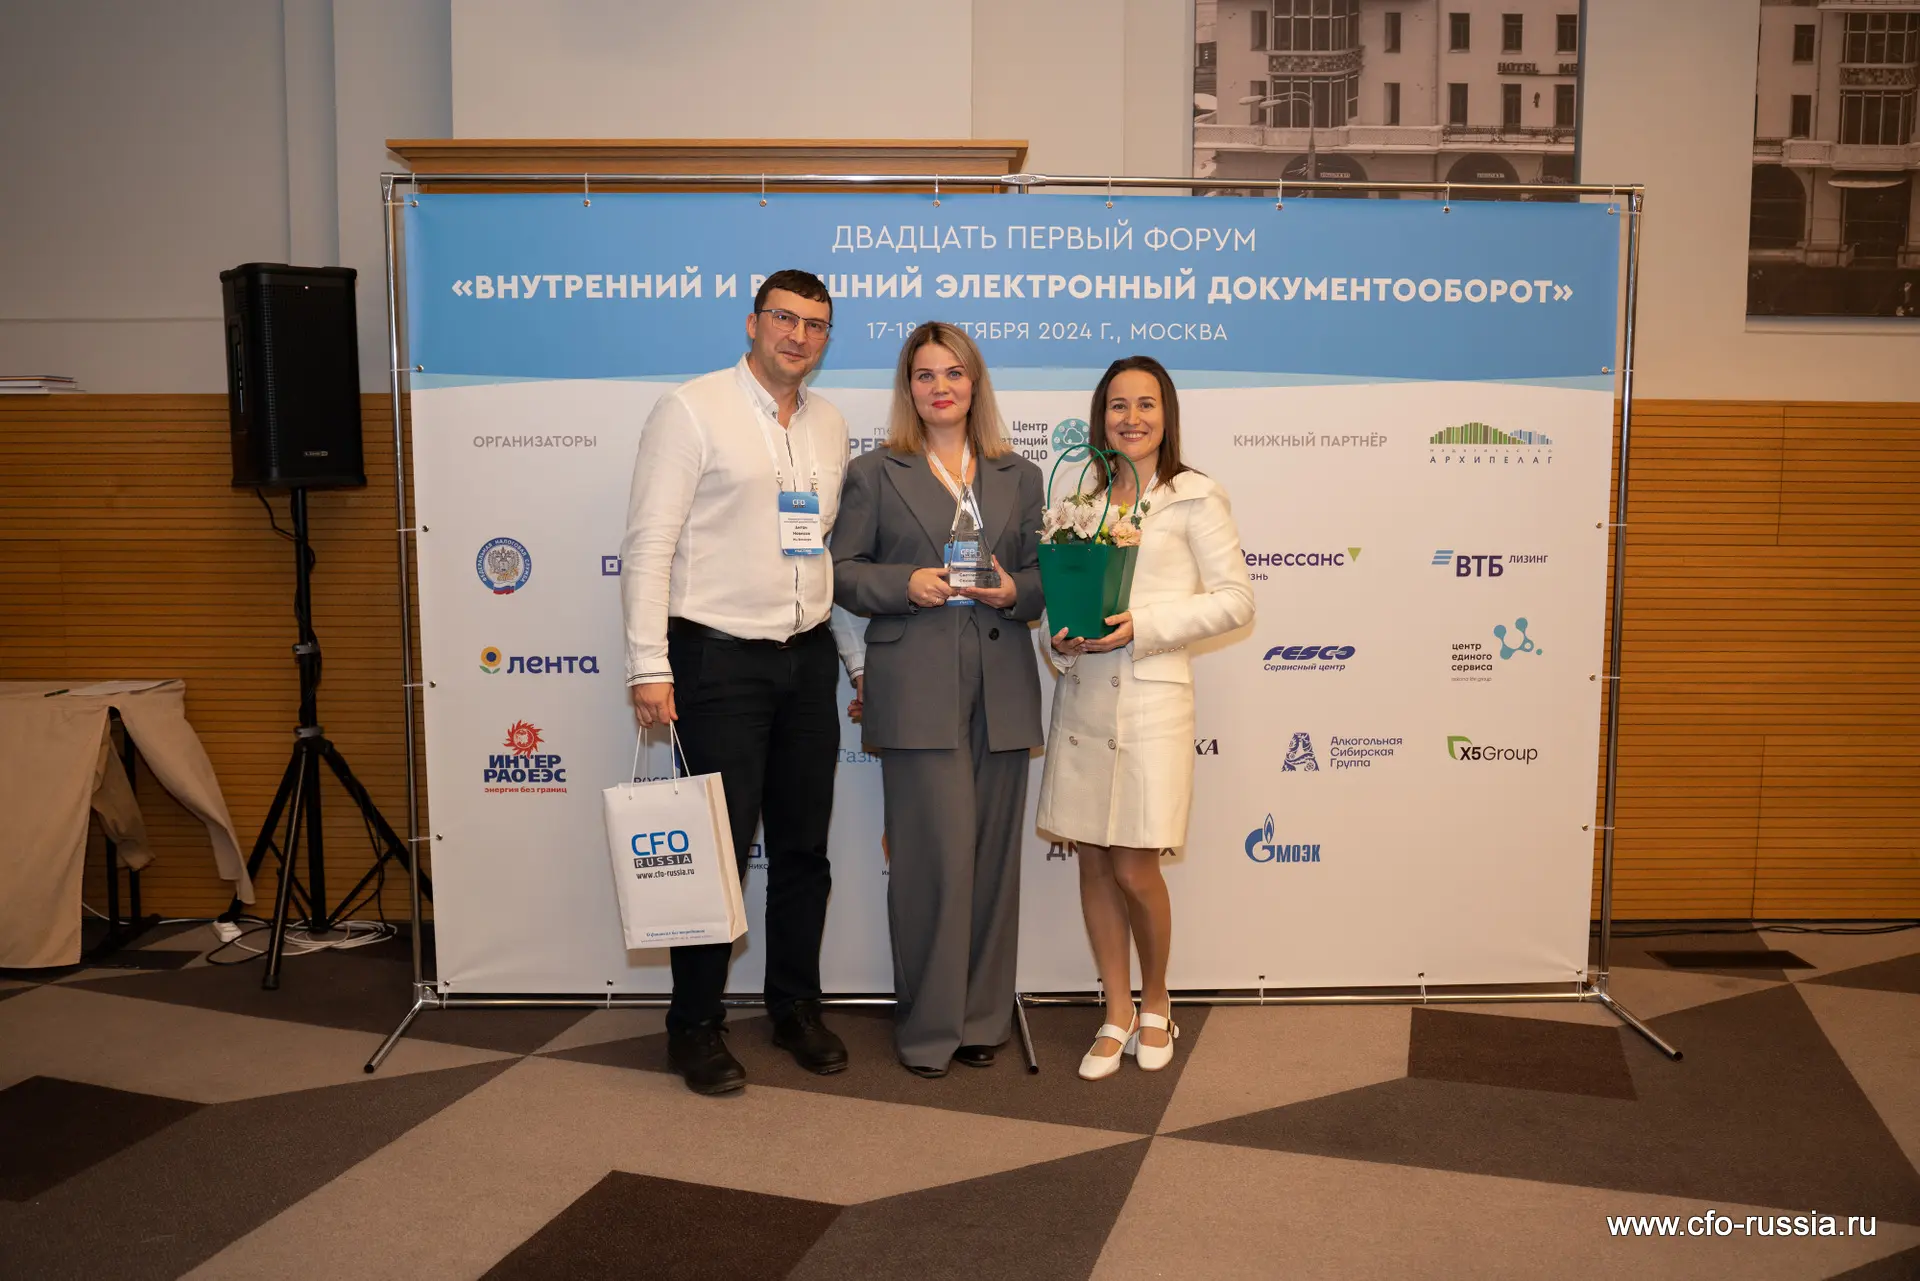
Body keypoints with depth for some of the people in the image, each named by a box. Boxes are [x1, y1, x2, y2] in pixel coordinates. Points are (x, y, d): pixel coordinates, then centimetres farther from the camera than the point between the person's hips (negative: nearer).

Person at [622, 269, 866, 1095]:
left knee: (803, 846, 12)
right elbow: (648, 545, -11)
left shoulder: (830, 426, 12)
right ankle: (695, 1027, 16)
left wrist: (861, 657, 15)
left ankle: (796, 1009, 28)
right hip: (720, 657, -6)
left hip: (808, 658, 6)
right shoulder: (692, 410, -6)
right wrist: (650, 666, -17)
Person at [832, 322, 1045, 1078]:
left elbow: (1044, 574, 15)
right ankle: (929, 1026, 10)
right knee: (934, 857, -4)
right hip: (919, 693, -3)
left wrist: (1014, 591, -6)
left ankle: (983, 1017, 21)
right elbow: (842, 572, 4)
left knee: (994, 855, 7)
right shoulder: (874, 474, 7)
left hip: (1002, 693, 3)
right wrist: (907, 584, -13)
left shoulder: (1019, 477, 15)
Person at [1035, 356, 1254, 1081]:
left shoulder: (1195, 499, -1)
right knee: (1093, 860, 7)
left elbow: (1235, 600, -5)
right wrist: (1060, 633, -5)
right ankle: (1117, 1015, 22)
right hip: (1081, 694, 5)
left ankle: (1155, 1006, 22)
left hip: (1150, 697, -5)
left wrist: (1144, 627, -15)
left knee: (1134, 868, -3)